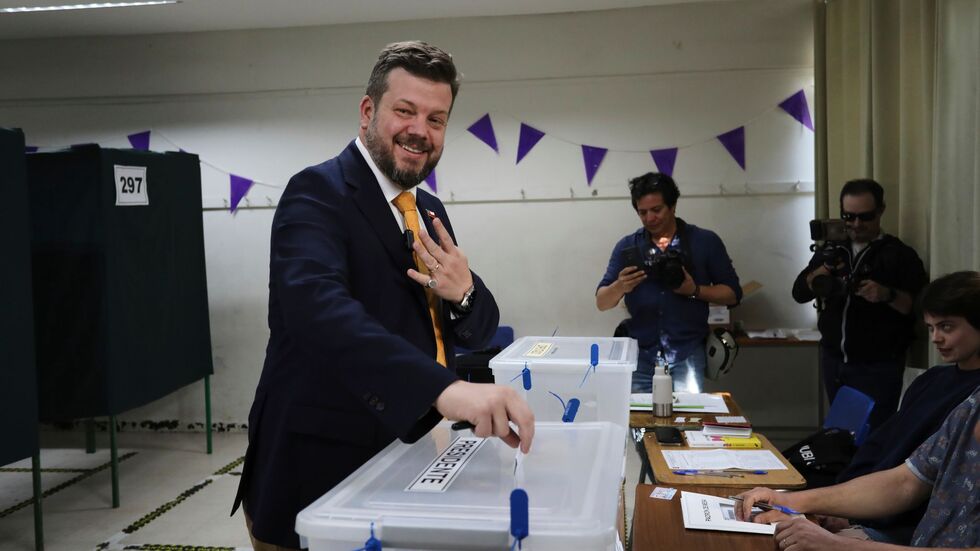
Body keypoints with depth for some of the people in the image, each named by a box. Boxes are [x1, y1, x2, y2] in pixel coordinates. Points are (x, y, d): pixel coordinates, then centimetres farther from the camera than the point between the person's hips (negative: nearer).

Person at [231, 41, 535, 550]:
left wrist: (463, 293, -14)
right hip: (322, 473, -7)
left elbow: (476, 332, 10)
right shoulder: (318, 194, -15)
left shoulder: (429, 211, 9)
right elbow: (316, 305, -34)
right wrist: (444, 388, -47)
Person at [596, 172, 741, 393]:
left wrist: (695, 290, -12)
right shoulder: (627, 247, 5)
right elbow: (601, 302, 3)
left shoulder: (705, 242, 2)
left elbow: (733, 294, 5)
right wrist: (620, 287, -18)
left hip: (686, 356, -1)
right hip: (640, 356, 1)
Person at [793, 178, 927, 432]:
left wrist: (888, 295, -30)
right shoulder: (832, 249, 9)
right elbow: (799, 293, 3)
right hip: (833, 361, 5)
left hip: (878, 368, -5)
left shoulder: (900, 254, -6)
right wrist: (819, 273, -16)